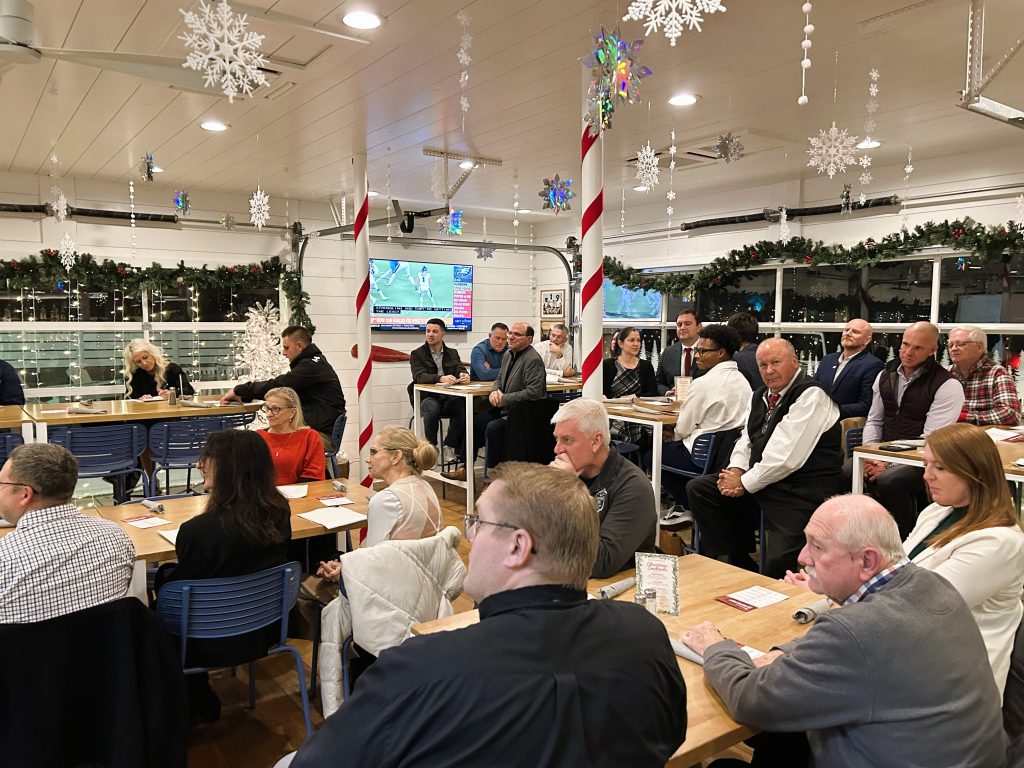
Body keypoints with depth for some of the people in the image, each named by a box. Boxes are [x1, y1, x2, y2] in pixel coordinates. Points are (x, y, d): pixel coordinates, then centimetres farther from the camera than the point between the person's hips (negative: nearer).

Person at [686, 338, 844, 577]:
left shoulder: (811, 396, -16)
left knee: (779, 564, -25)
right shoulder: (762, 394, 13)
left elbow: (786, 457, -22)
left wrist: (746, 482, -14)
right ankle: (737, 564, 11)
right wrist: (735, 470, -4)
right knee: (697, 489, 4)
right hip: (760, 481, 9)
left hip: (801, 492, -9)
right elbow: (747, 439, 18)